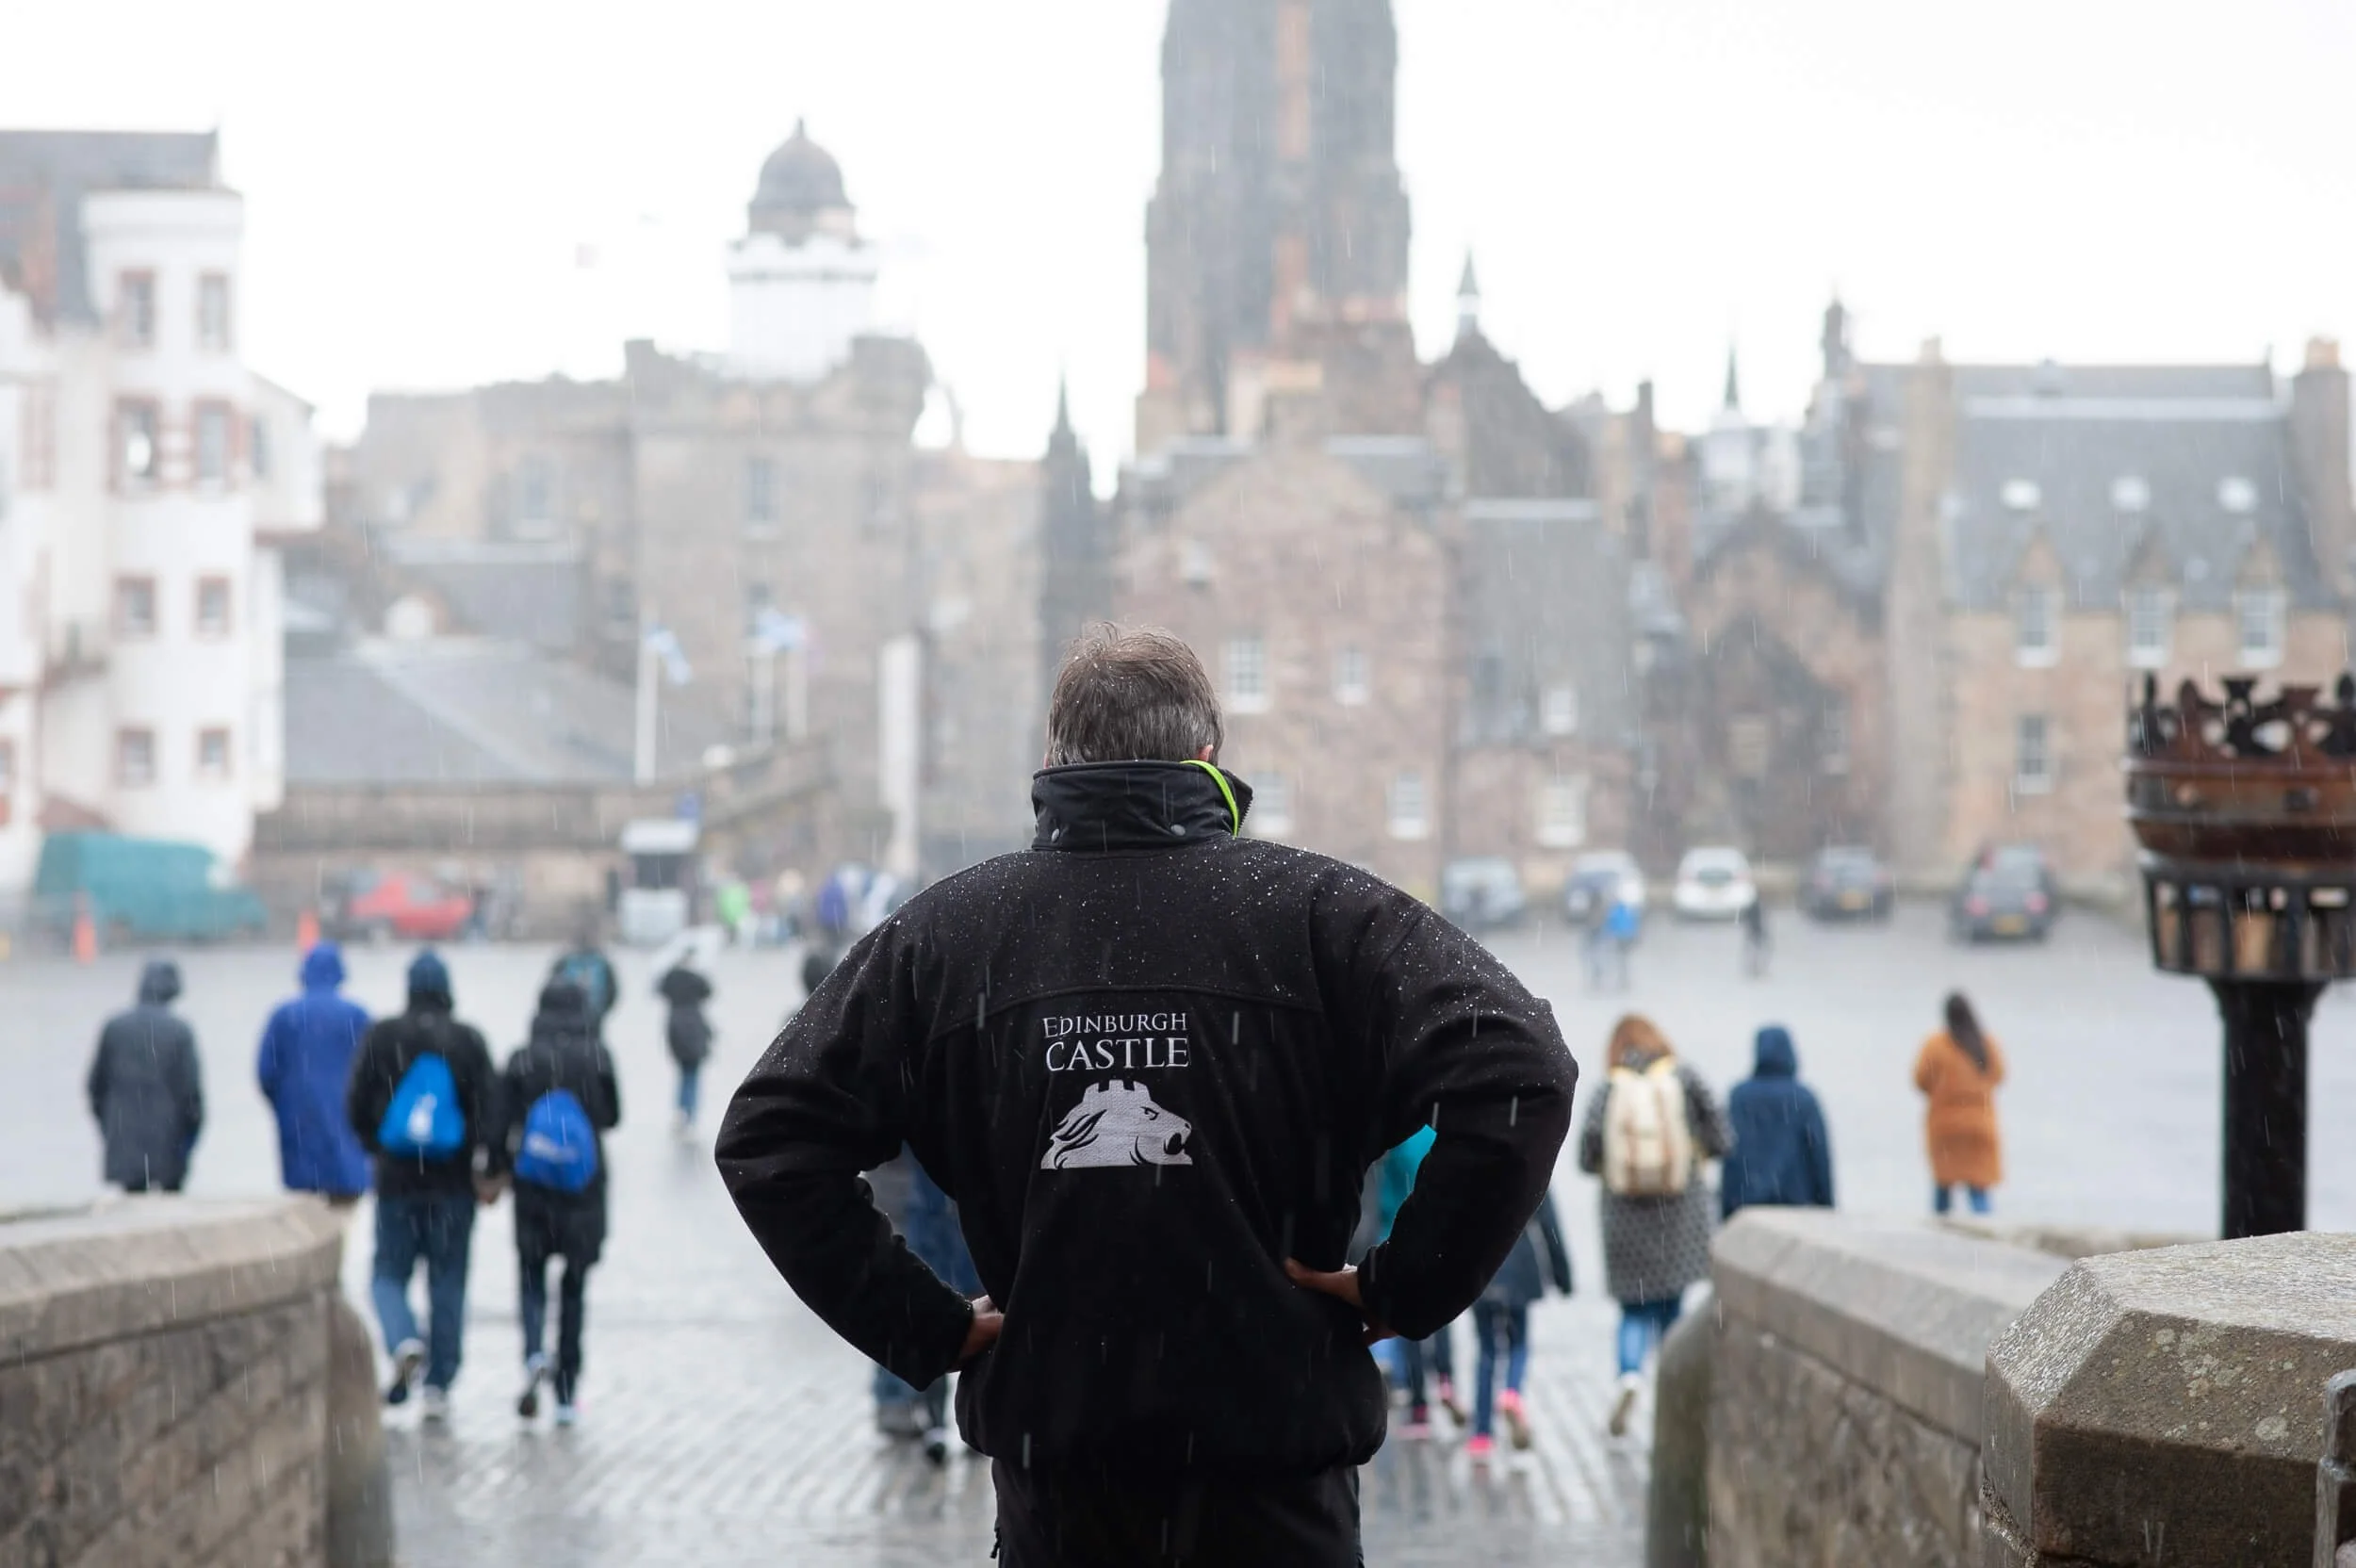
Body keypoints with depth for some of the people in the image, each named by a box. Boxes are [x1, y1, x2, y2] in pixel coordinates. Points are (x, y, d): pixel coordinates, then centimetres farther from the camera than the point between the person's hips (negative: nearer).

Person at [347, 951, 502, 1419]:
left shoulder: (381, 1037, 0)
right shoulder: (468, 1042, -1)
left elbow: (357, 1106, 3)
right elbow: (488, 1110, -8)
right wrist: (488, 1170, -6)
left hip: (397, 1179, 0)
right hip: (453, 1182, 0)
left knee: (390, 1273, 9)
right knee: (448, 1281, 6)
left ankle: (404, 1342, -20)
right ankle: (439, 1385, 4)